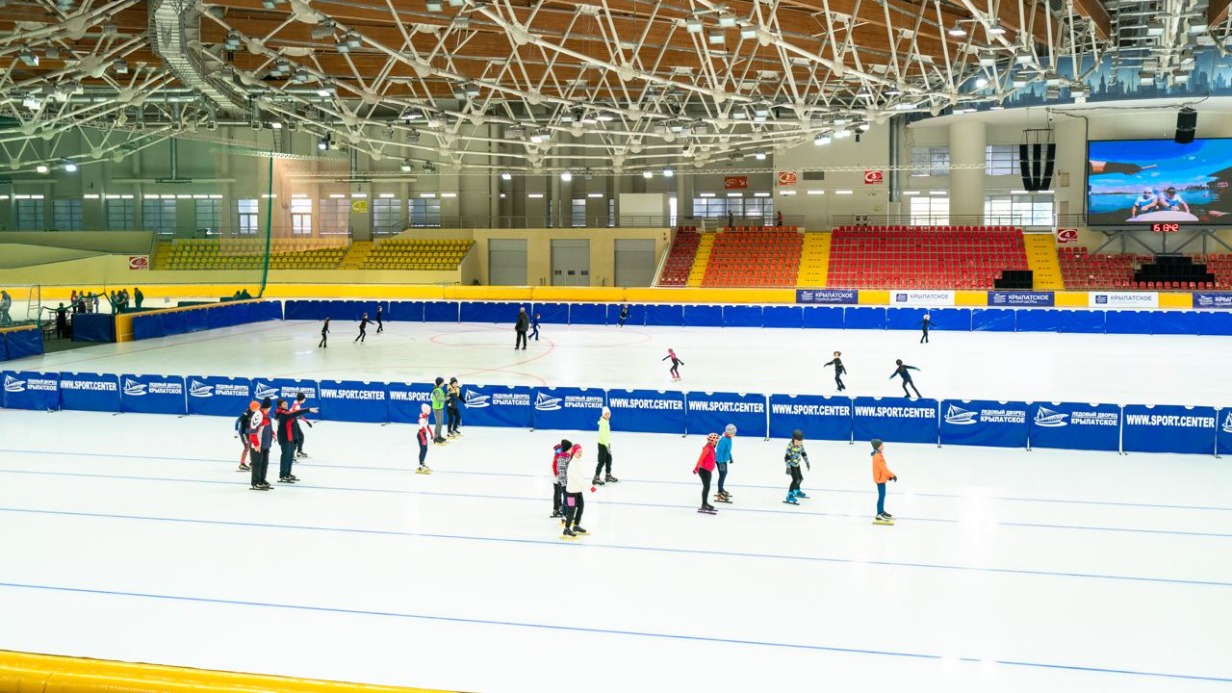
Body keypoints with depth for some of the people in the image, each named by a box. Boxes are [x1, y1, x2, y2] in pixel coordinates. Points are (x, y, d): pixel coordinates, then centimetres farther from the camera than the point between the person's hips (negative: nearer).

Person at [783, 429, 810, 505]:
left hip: (797, 464, 8)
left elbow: (804, 454, 9)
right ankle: (790, 496, -13)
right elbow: (787, 457, -27)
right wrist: (788, 468, -31)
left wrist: (807, 463, 14)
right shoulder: (790, 446, -27)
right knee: (795, 479, -17)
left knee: (800, 478, 21)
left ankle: (797, 491, 46)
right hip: (791, 465, -8)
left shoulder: (801, 445, -5)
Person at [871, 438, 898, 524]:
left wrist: (889, 476, 12)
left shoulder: (879, 455, 10)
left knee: (882, 495, 18)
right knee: (881, 496, -8)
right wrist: (892, 475, -20)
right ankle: (879, 515, -6)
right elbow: (883, 468, -24)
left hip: (882, 478, 10)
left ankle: (882, 512, 30)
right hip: (880, 479, -10)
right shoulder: (877, 457, -23)